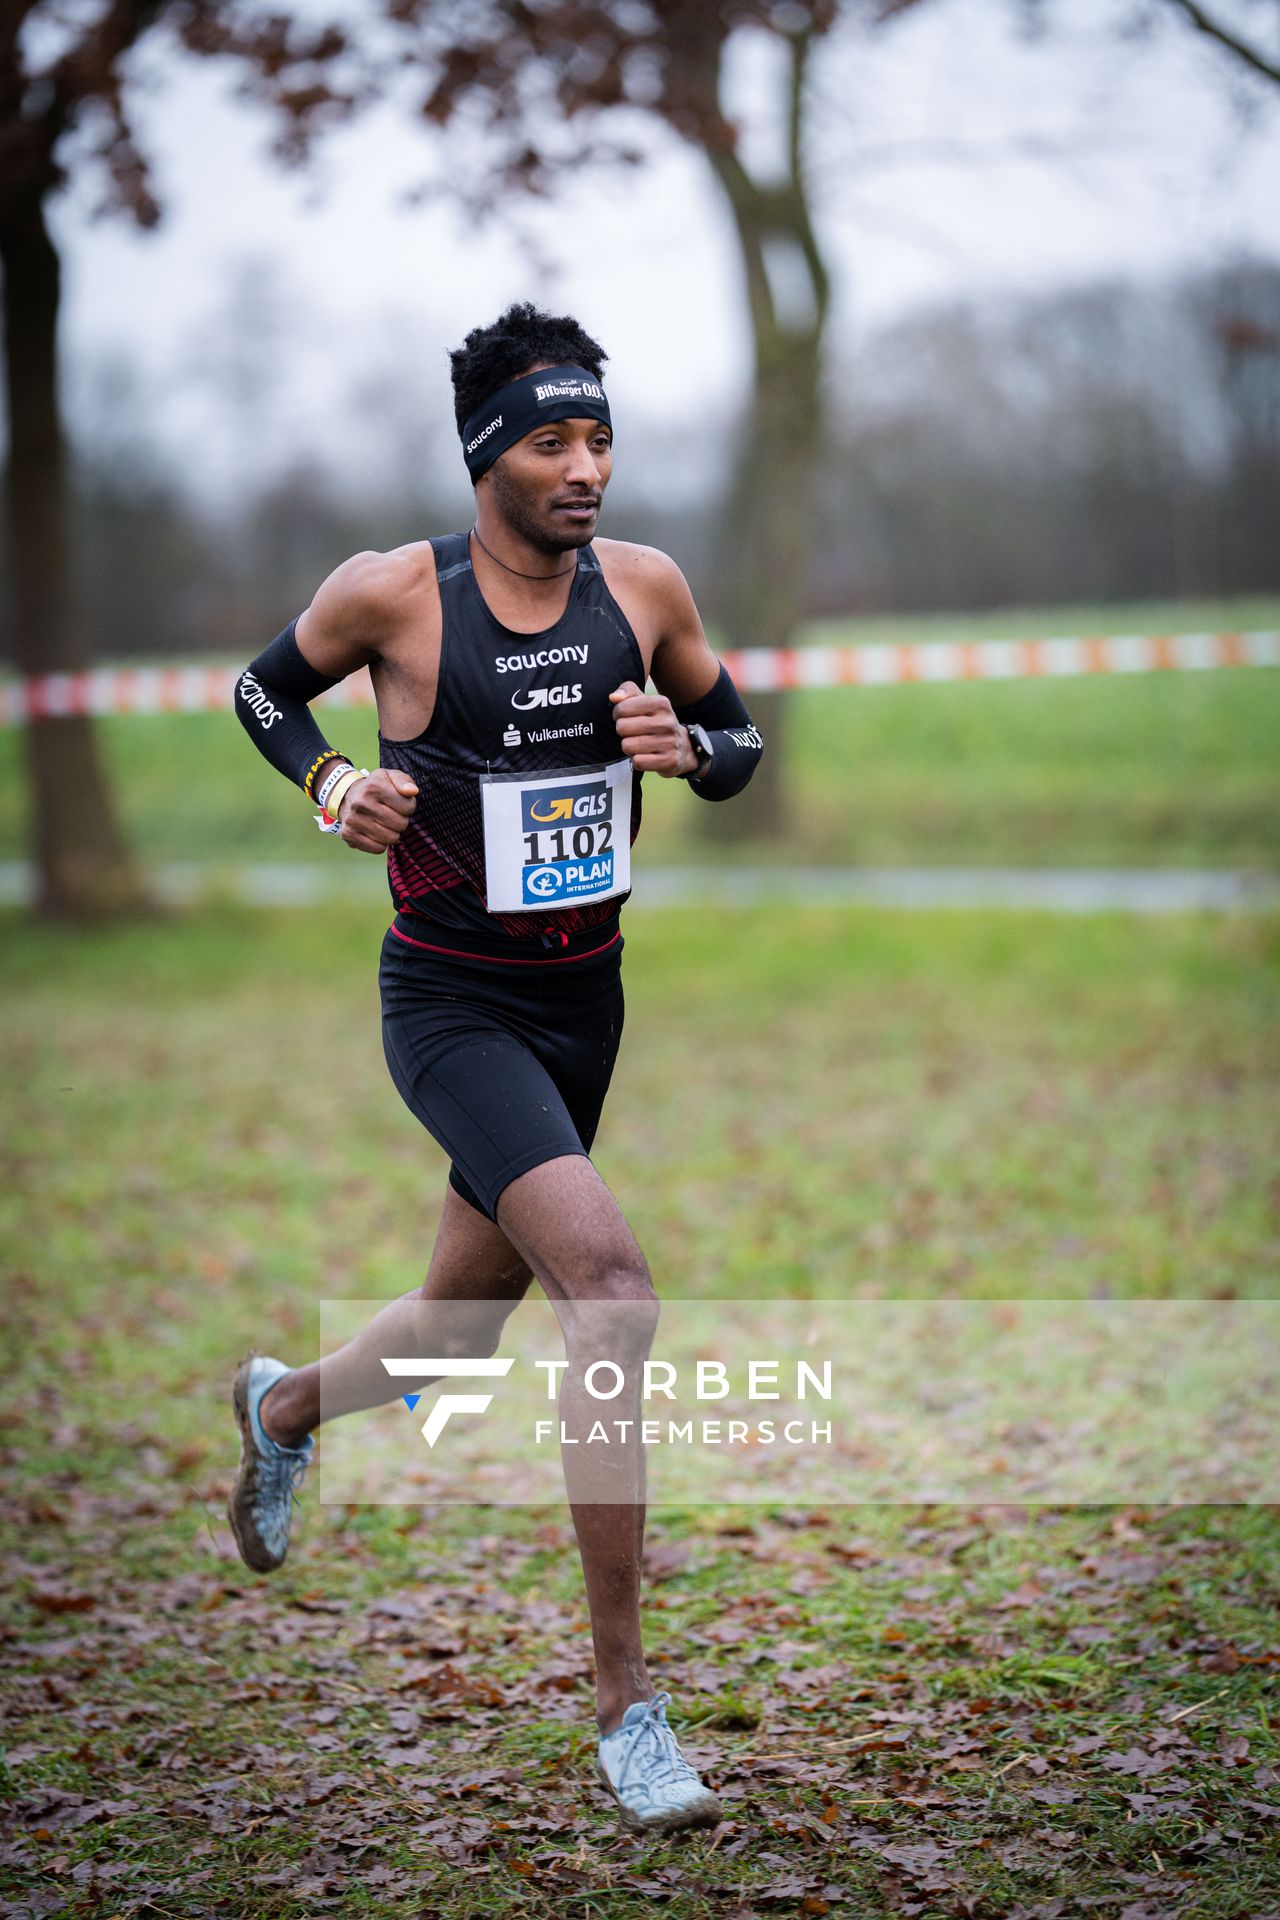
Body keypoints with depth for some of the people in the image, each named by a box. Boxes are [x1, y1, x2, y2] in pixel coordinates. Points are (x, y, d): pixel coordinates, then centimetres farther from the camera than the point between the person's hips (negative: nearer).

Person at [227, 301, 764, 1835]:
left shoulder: (644, 588, -2)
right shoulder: (388, 595, -11)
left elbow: (741, 746, 11)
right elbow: (261, 689, 7)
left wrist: (688, 747, -11)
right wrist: (327, 783, -11)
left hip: (584, 997, 6)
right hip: (450, 1001, -5)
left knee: (459, 1331, 18)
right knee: (610, 1281, -26)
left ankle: (282, 1405, 55)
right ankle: (625, 1706, -17)